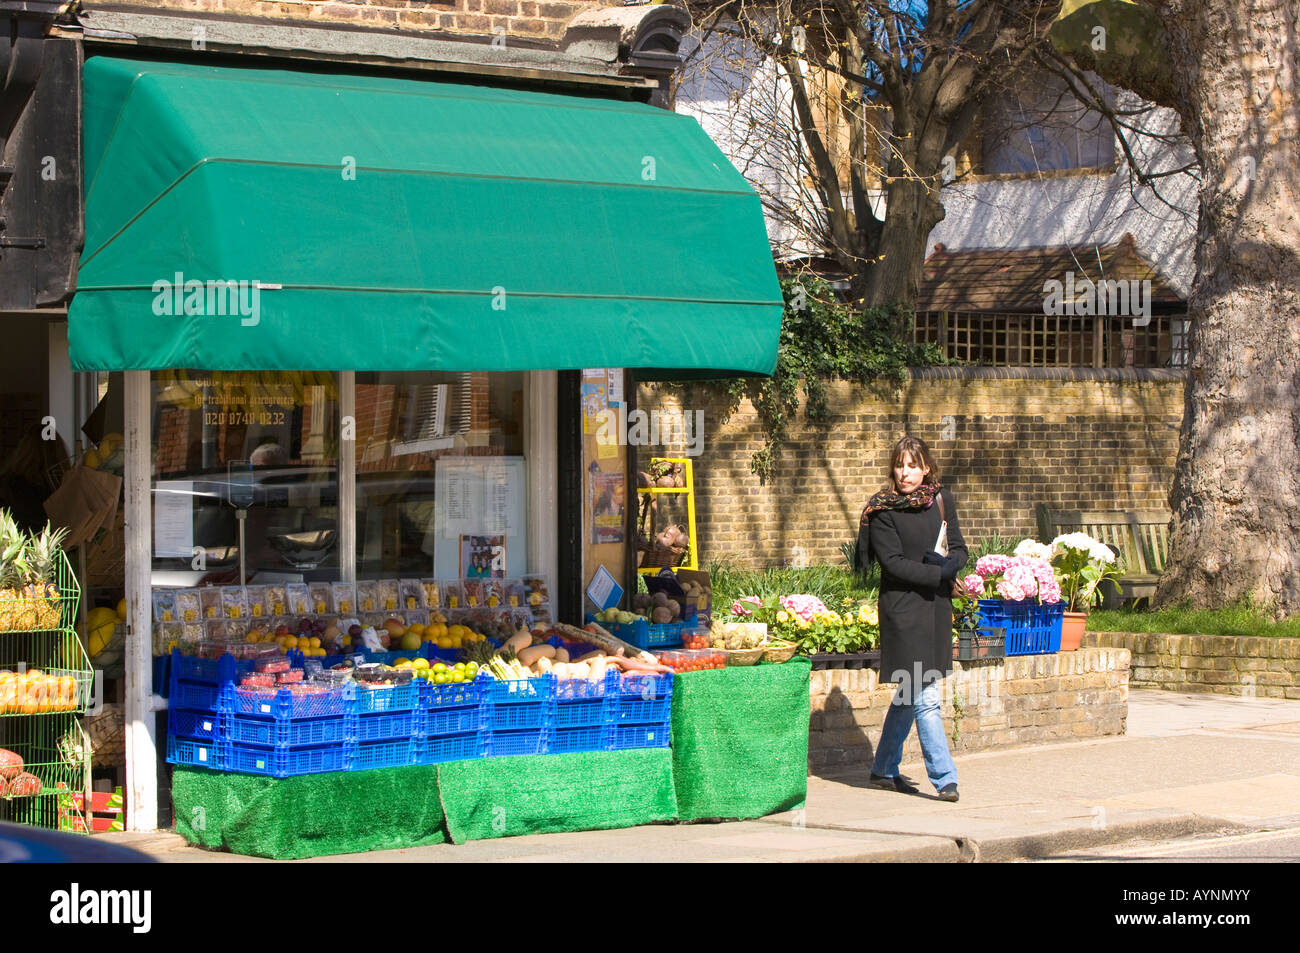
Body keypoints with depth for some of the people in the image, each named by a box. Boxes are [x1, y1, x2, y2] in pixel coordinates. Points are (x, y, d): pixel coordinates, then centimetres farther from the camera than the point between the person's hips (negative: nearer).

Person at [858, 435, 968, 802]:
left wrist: (950, 561, -13)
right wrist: (939, 574, -18)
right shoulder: (882, 510, -7)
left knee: (910, 693, 14)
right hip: (903, 608, -6)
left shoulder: (942, 499, 8)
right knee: (925, 696, -10)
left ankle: (884, 769, 27)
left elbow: (960, 550, 9)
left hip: (936, 605, 6)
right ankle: (944, 777, -8)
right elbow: (894, 563, -12)